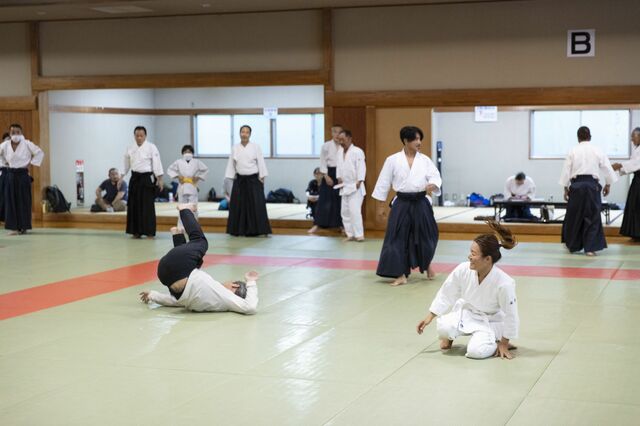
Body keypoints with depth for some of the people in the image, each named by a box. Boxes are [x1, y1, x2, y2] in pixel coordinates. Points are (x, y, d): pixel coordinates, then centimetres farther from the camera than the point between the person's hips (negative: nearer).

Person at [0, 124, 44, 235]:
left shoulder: (27, 144, -6)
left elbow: (40, 153, 0)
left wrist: (31, 163, -4)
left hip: (23, 174, -2)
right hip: (10, 175, 2)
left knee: (23, 201, -1)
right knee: (11, 201, 0)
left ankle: (23, 226, 6)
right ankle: (13, 227, 4)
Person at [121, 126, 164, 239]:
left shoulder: (151, 147, -6)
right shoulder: (130, 148, 8)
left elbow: (157, 163, -9)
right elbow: (126, 164, 15)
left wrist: (159, 179, -14)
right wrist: (122, 177, 11)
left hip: (147, 178, -4)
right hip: (135, 178, 5)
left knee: (148, 206, -5)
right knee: (134, 205, 4)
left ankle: (149, 231, 0)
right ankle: (136, 231, 13)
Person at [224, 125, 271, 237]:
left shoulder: (256, 147, -2)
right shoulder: (235, 148, 5)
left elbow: (261, 163, -2)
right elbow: (231, 164, 9)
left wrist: (262, 179, -7)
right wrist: (232, 179, 5)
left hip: (253, 180, -2)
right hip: (240, 180, 2)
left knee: (256, 205, -7)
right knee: (238, 205, 4)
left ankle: (255, 230, -2)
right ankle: (238, 230, 13)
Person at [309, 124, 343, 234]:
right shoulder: (326, 146, -1)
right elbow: (323, 162, 0)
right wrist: (326, 176, -8)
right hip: (330, 174, -1)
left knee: (341, 201, 5)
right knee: (324, 200, 0)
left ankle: (341, 225, 16)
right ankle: (316, 225, 6)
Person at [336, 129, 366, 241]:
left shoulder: (357, 151, -14)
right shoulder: (340, 151, 9)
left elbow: (361, 167, -18)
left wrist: (359, 181, -24)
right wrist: (339, 178, 5)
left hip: (355, 186, -8)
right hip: (344, 186, 8)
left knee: (354, 210, -15)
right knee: (345, 211, 10)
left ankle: (359, 234, -9)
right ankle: (350, 234, 19)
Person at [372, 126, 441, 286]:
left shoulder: (425, 160, 2)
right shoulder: (393, 160, -3)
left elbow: (435, 176, -3)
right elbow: (384, 182, 2)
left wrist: (432, 185, -28)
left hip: (421, 204, 2)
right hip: (402, 204, -2)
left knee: (426, 235, 10)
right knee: (397, 238, -5)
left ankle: (427, 264, 39)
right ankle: (400, 275, 3)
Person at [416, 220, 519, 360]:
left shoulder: (504, 283, -33)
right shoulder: (463, 270, -24)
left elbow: (510, 315, -18)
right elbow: (446, 294, -6)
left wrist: (503, 343, -8)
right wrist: (429, 317, -2)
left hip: (490, 320, -2)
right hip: (467, 312, 3)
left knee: (476, 351, -27)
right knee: (444, 327, -28)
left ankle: (496, 342, 7)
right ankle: (449, 337, 9)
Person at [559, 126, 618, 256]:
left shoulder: (573, 151, 0)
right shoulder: (597, 151, 2)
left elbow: (566, 170, 2)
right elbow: (607, 168, 7)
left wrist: (566, 188, 11)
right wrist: (607, 185, 21)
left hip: (576, 185, 0)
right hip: (592, 185, 0)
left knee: (574, 216, 13)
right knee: (592, 217, 5)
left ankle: (572, 245, 25)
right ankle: (590, 248, 0)